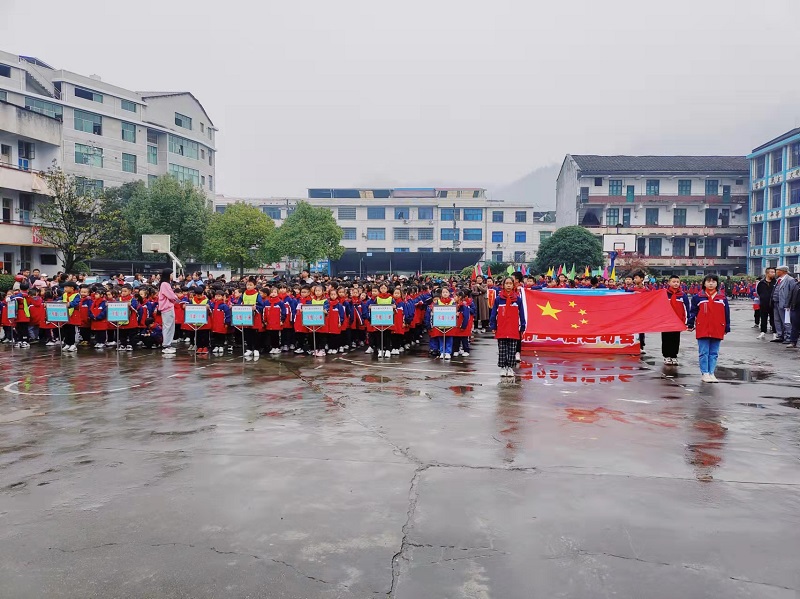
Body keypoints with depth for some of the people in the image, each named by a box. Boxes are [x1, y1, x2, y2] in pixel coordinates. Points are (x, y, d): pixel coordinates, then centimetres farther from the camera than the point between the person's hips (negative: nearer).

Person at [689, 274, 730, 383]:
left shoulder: (722, 298, 8)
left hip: (717, 331, 2)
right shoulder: (698, 297, 1)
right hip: (702, 330, -2)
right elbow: (693, 312, 3)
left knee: (714, 353, 8)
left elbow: (726, 314, 10)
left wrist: (727, 328, 9)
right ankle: (705, 373, 6)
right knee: (704, 353, 1)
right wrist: (691, 325, 0)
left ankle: (711, 373, 14)